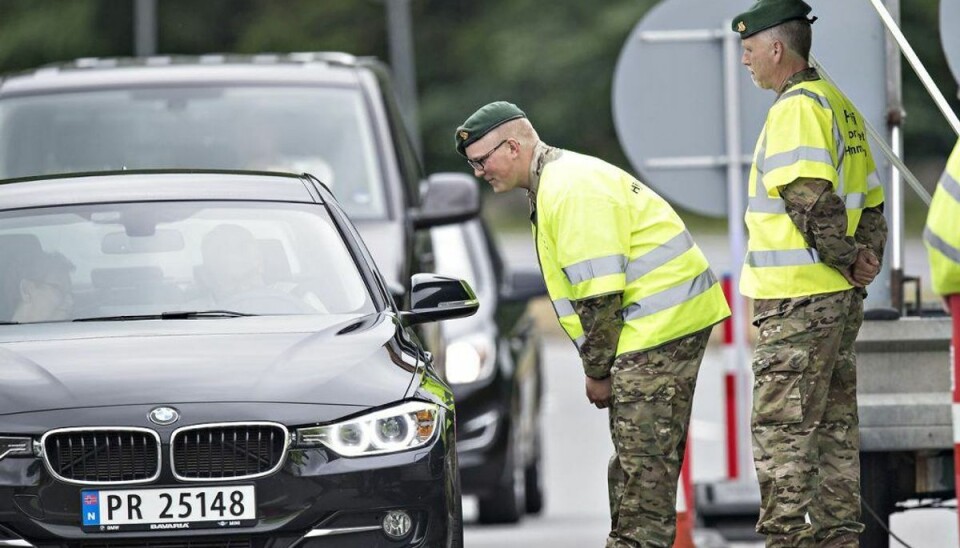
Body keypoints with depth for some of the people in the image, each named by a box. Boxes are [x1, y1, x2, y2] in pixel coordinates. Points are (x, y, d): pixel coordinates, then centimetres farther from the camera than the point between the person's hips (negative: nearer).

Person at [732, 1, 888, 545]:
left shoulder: (797, 108, -14)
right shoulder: (839, 105, 16)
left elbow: (811, 198, -25)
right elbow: (870, 200, 20)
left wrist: (846, 257, -14)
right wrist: (866, 259, 8)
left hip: (797, 298, -10)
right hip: (841, 297, 10)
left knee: (783, 430, -6)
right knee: (835, 426, 13)